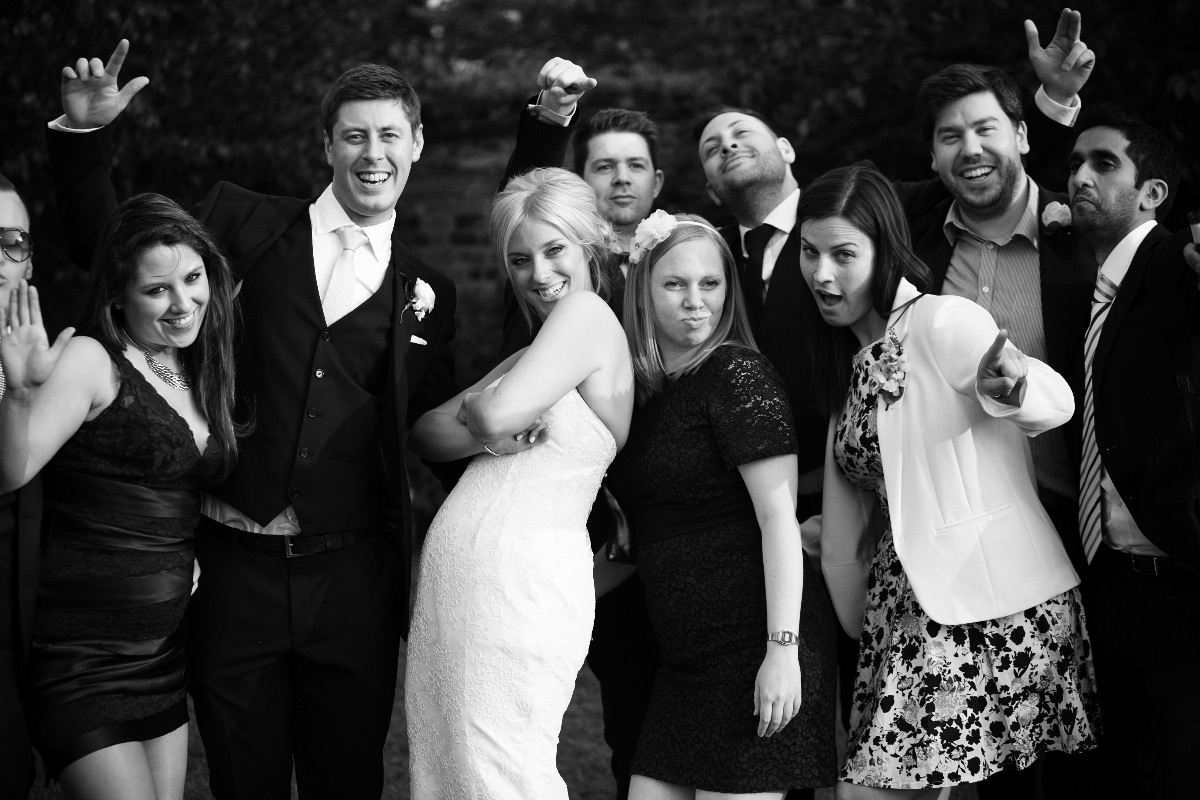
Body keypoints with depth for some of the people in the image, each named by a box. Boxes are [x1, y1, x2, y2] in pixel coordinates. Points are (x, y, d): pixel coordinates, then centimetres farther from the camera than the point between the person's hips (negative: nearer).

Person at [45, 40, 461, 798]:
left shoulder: (425, 291, 7)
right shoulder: (247, 226, 4)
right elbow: (107, 245, 7)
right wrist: (86, 133, -4)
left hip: (353, 578, 1)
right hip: (237, 566, 0)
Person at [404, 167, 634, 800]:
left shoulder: (587, 311, -5)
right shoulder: (537, 349, 21)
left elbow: (497, 413, -19)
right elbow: (426, 436, 16)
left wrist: (471, 407, 3)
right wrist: (485, 433, -4)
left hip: (518, 582, -9)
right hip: (454, 576, 9)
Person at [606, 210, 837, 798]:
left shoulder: (738, 374, -9)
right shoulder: (641, 388, 12)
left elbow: (779, 517, -14)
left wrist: (783, 649, -19)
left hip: (753, 643, -7)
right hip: (685, 657, 7)